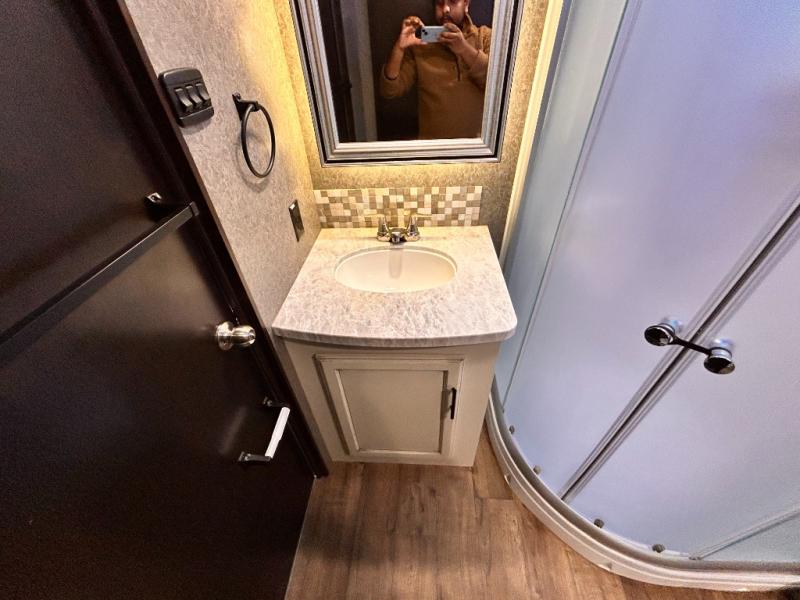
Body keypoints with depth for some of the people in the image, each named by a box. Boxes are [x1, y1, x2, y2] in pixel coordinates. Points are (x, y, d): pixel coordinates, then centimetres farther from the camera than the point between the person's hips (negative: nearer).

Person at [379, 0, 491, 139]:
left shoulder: (485, 36, 3)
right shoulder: (420, 43, 4)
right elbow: (389, 91, -3)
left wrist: (466, 49, -20)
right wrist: (399, 47, -16)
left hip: (476, 140, 1)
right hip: (432, 142, 0)